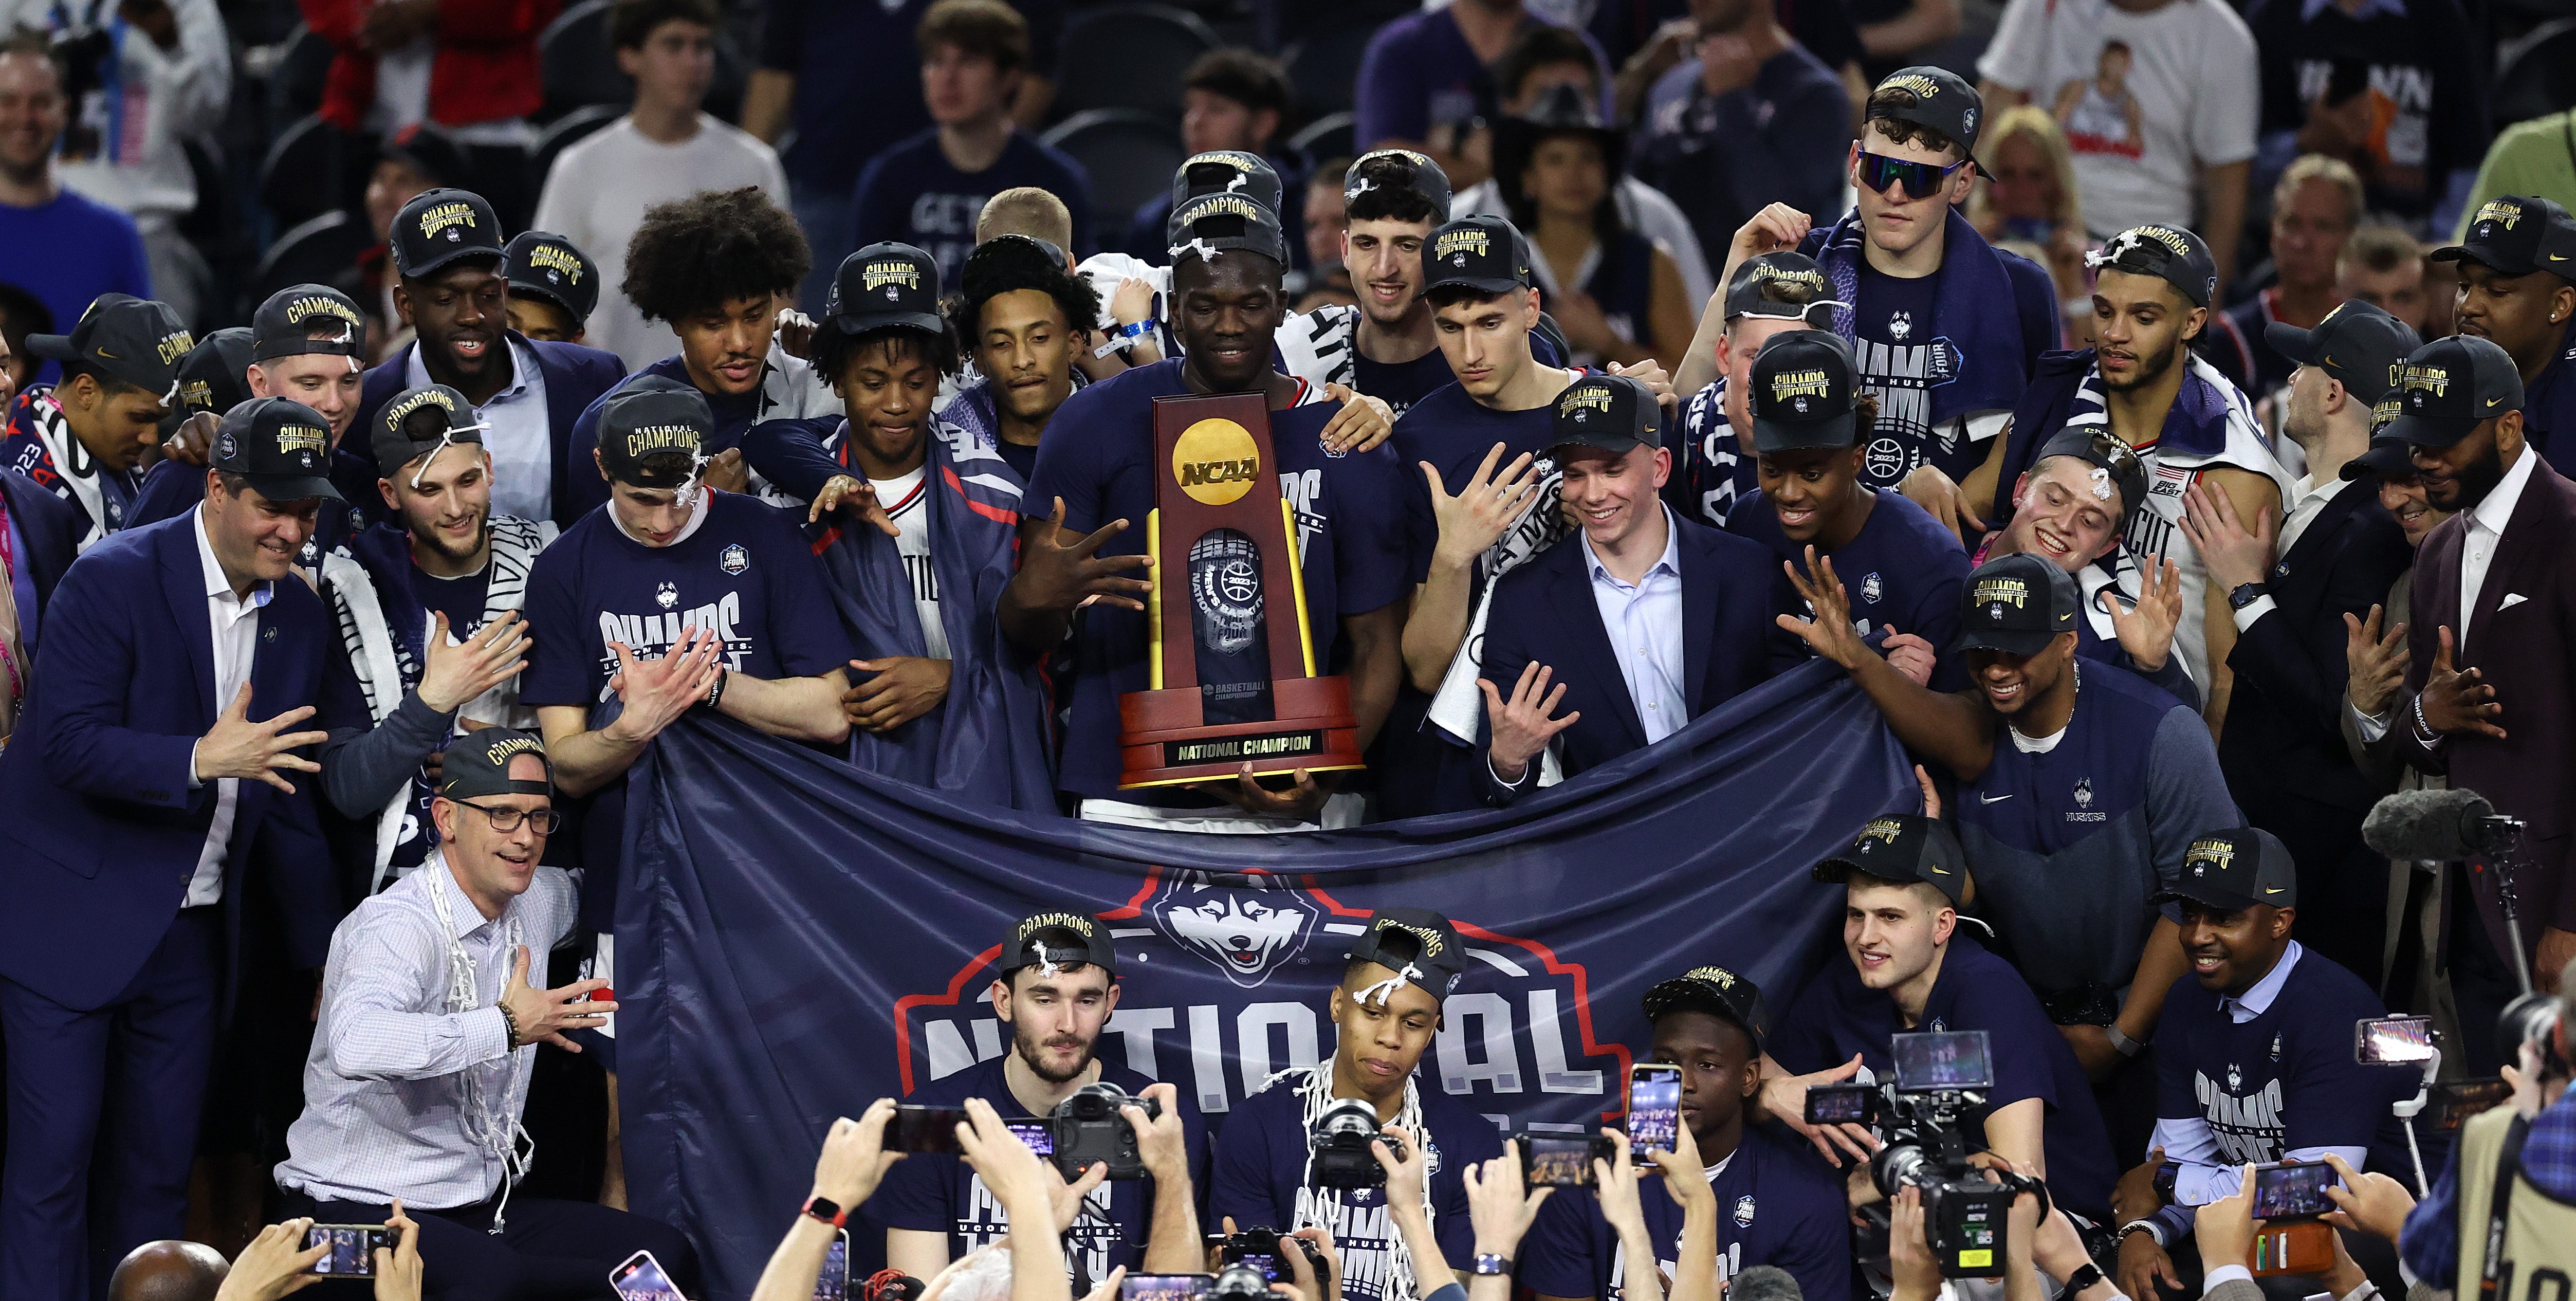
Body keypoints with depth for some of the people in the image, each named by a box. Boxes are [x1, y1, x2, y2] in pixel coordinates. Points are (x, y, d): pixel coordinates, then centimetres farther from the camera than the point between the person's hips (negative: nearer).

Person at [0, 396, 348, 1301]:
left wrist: (323, 951, 15)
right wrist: (201, 760, -33)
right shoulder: (114, 580, -13)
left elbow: (288, 791, 15)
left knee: (159, 1166, 8)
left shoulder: (299, 616, 7)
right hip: (74, 917, -6)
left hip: (191, 931, 6)